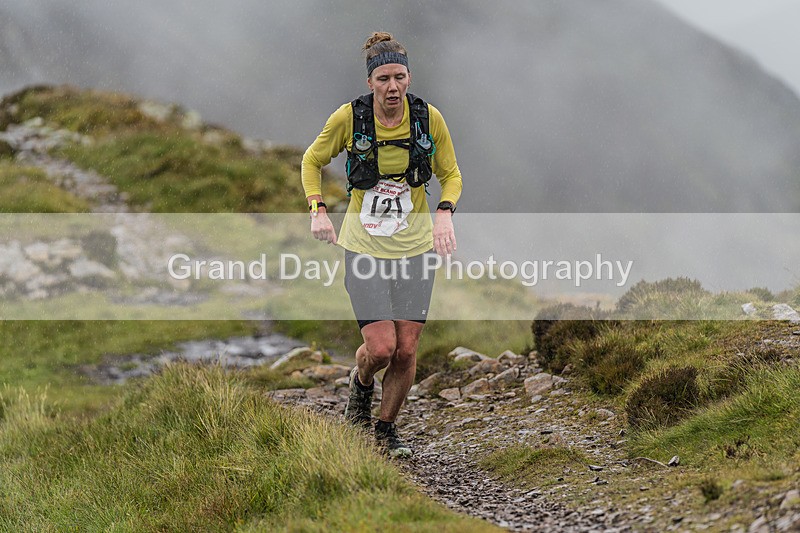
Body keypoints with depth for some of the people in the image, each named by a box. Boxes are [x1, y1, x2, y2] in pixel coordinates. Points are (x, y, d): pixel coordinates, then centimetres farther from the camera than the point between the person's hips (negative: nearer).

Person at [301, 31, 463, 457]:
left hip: (415, 246, 2)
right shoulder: (348, 118, -11)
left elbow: (450, 175, 7)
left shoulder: (429, 117, -7)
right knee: (381, 347, -12)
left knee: (406, 351, 0)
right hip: (364, 245, -2)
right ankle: (361, 383, 24)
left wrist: (445, 213, -13)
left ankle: (386, 428, 23)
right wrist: (318, 210, -7)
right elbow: (312, 161, 7)